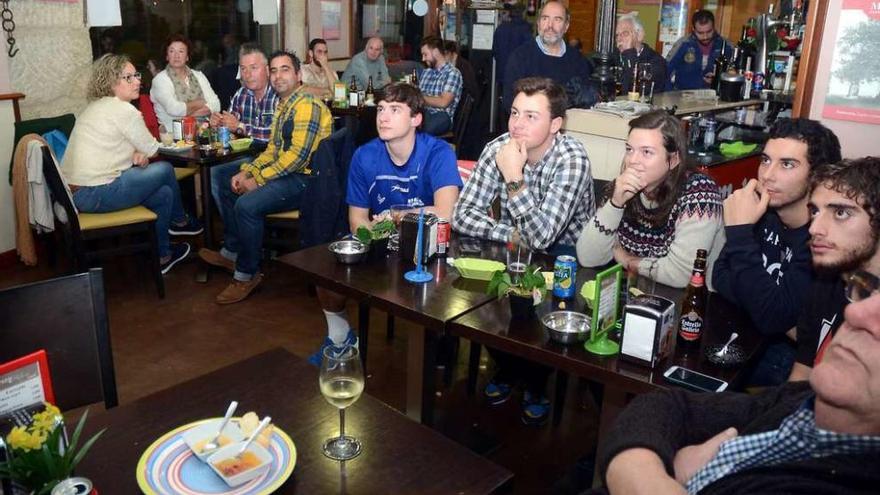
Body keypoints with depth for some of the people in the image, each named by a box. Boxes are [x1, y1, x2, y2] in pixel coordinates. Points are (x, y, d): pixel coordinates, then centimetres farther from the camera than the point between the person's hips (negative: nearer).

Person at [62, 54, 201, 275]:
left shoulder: (96, 107, 16)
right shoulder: (123, 110, -15)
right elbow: (152, 149, -6)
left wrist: (139, 154, 0)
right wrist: (143, 154, 19)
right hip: (95, 195, -9)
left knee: (163, 193, 16)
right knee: (165, 169, 6)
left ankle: (161, 255, 30)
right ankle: (179, 221, 29)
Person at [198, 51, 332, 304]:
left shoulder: (307, 105, -16)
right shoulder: (283, 105, 17)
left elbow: (297, 155, -24)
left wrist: (258, 180, -18)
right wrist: (247, 172, 4)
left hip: (304, 179, -11)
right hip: (285, 173, 11)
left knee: (247, 205, -28)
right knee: (228, 190, 18)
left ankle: (247, 274, -11)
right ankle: (232, 252, 30)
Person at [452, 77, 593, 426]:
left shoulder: (572, 159, -23)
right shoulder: (498, 148, -9)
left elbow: (541, 236, -29)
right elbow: (462, 215, -11)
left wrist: (514, 178, -34)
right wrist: (512, 234, -22)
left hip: (566, 256, -4)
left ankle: (536, 383, 3)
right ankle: (506, 368, 11)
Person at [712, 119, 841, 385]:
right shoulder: (762, 207, -4)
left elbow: (771, 319, -31)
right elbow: (721, 276, -4)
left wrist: (740, 231, -30)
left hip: (796, 352, -6)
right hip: (749, 329, 6)